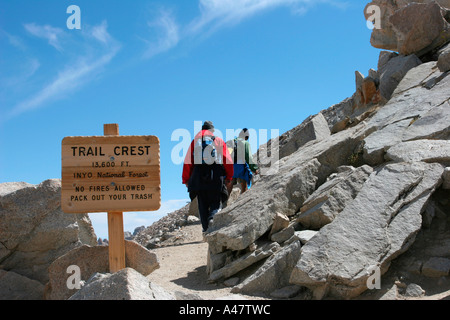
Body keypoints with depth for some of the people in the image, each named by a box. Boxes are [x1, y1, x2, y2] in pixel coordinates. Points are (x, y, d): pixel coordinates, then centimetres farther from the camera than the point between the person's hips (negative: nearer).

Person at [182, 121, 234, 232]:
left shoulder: (195, 141, 9)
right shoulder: (219, 141, 7)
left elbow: (187, 162, 5)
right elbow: (228, 160, 2)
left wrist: (186, 179, 11)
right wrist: (229, 178, 9)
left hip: (199, 178, 1)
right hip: (216, 177, -1)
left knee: (202, 204, 11)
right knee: (215, 202, 8)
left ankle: (206, 227, 7)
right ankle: (212, 217, -21)